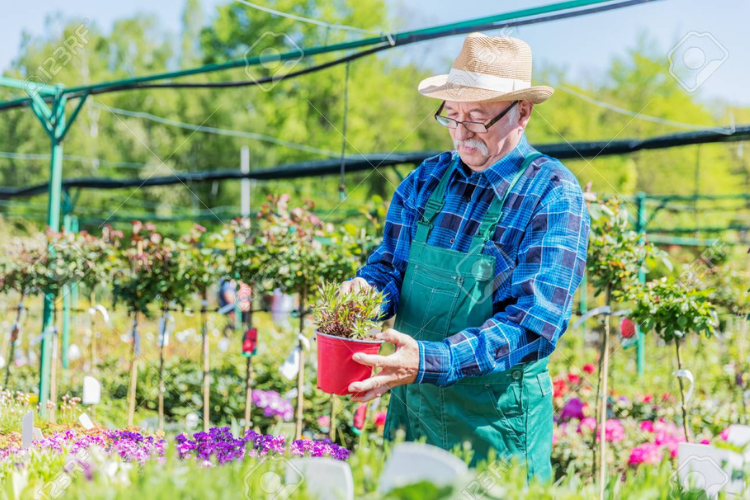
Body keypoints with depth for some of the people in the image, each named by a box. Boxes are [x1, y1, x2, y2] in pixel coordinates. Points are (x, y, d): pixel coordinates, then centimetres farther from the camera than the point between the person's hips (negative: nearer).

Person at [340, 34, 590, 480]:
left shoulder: (553, 196, -14)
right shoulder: (426, 180, 4)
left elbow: (535, 326, -21)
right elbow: (390, 264, 7)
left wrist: (429, 361, -32)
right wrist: (366, 291, -18)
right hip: (410, 405, 5)